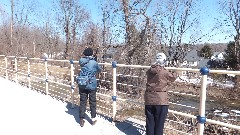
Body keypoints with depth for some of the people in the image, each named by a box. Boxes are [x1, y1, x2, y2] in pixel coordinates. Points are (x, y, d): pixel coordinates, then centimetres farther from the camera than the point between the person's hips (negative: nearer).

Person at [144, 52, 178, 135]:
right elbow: (173, 77, 7)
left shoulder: (149, 71, 1)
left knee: (150, 122, 13)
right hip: (160, 101, -4)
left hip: (149, 100, 5)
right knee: (159, 123, 8)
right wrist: (175, 72, 28)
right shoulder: (164, 73, -11)